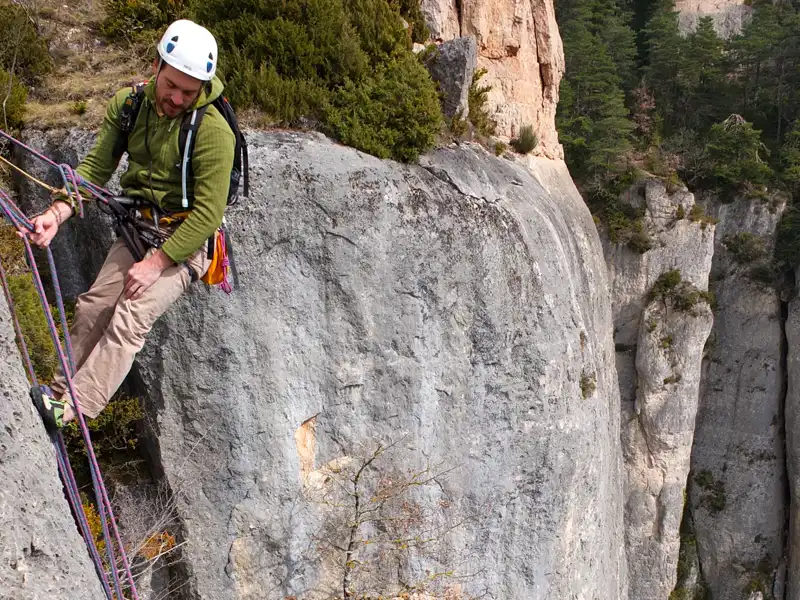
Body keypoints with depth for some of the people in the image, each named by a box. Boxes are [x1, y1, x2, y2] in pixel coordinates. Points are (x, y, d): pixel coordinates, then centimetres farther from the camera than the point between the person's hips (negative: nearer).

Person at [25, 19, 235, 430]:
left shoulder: (214, 131, -21)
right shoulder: (128, 104, -3)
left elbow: (208, 216, -21)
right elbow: (96, 166, -3)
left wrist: (156, 263, -22)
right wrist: (57, 213, -19)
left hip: (185, 241, -6)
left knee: (130, 318, -21)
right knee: (92, 309, 1)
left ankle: (70, 406, -20)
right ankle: (59, 393, 14)